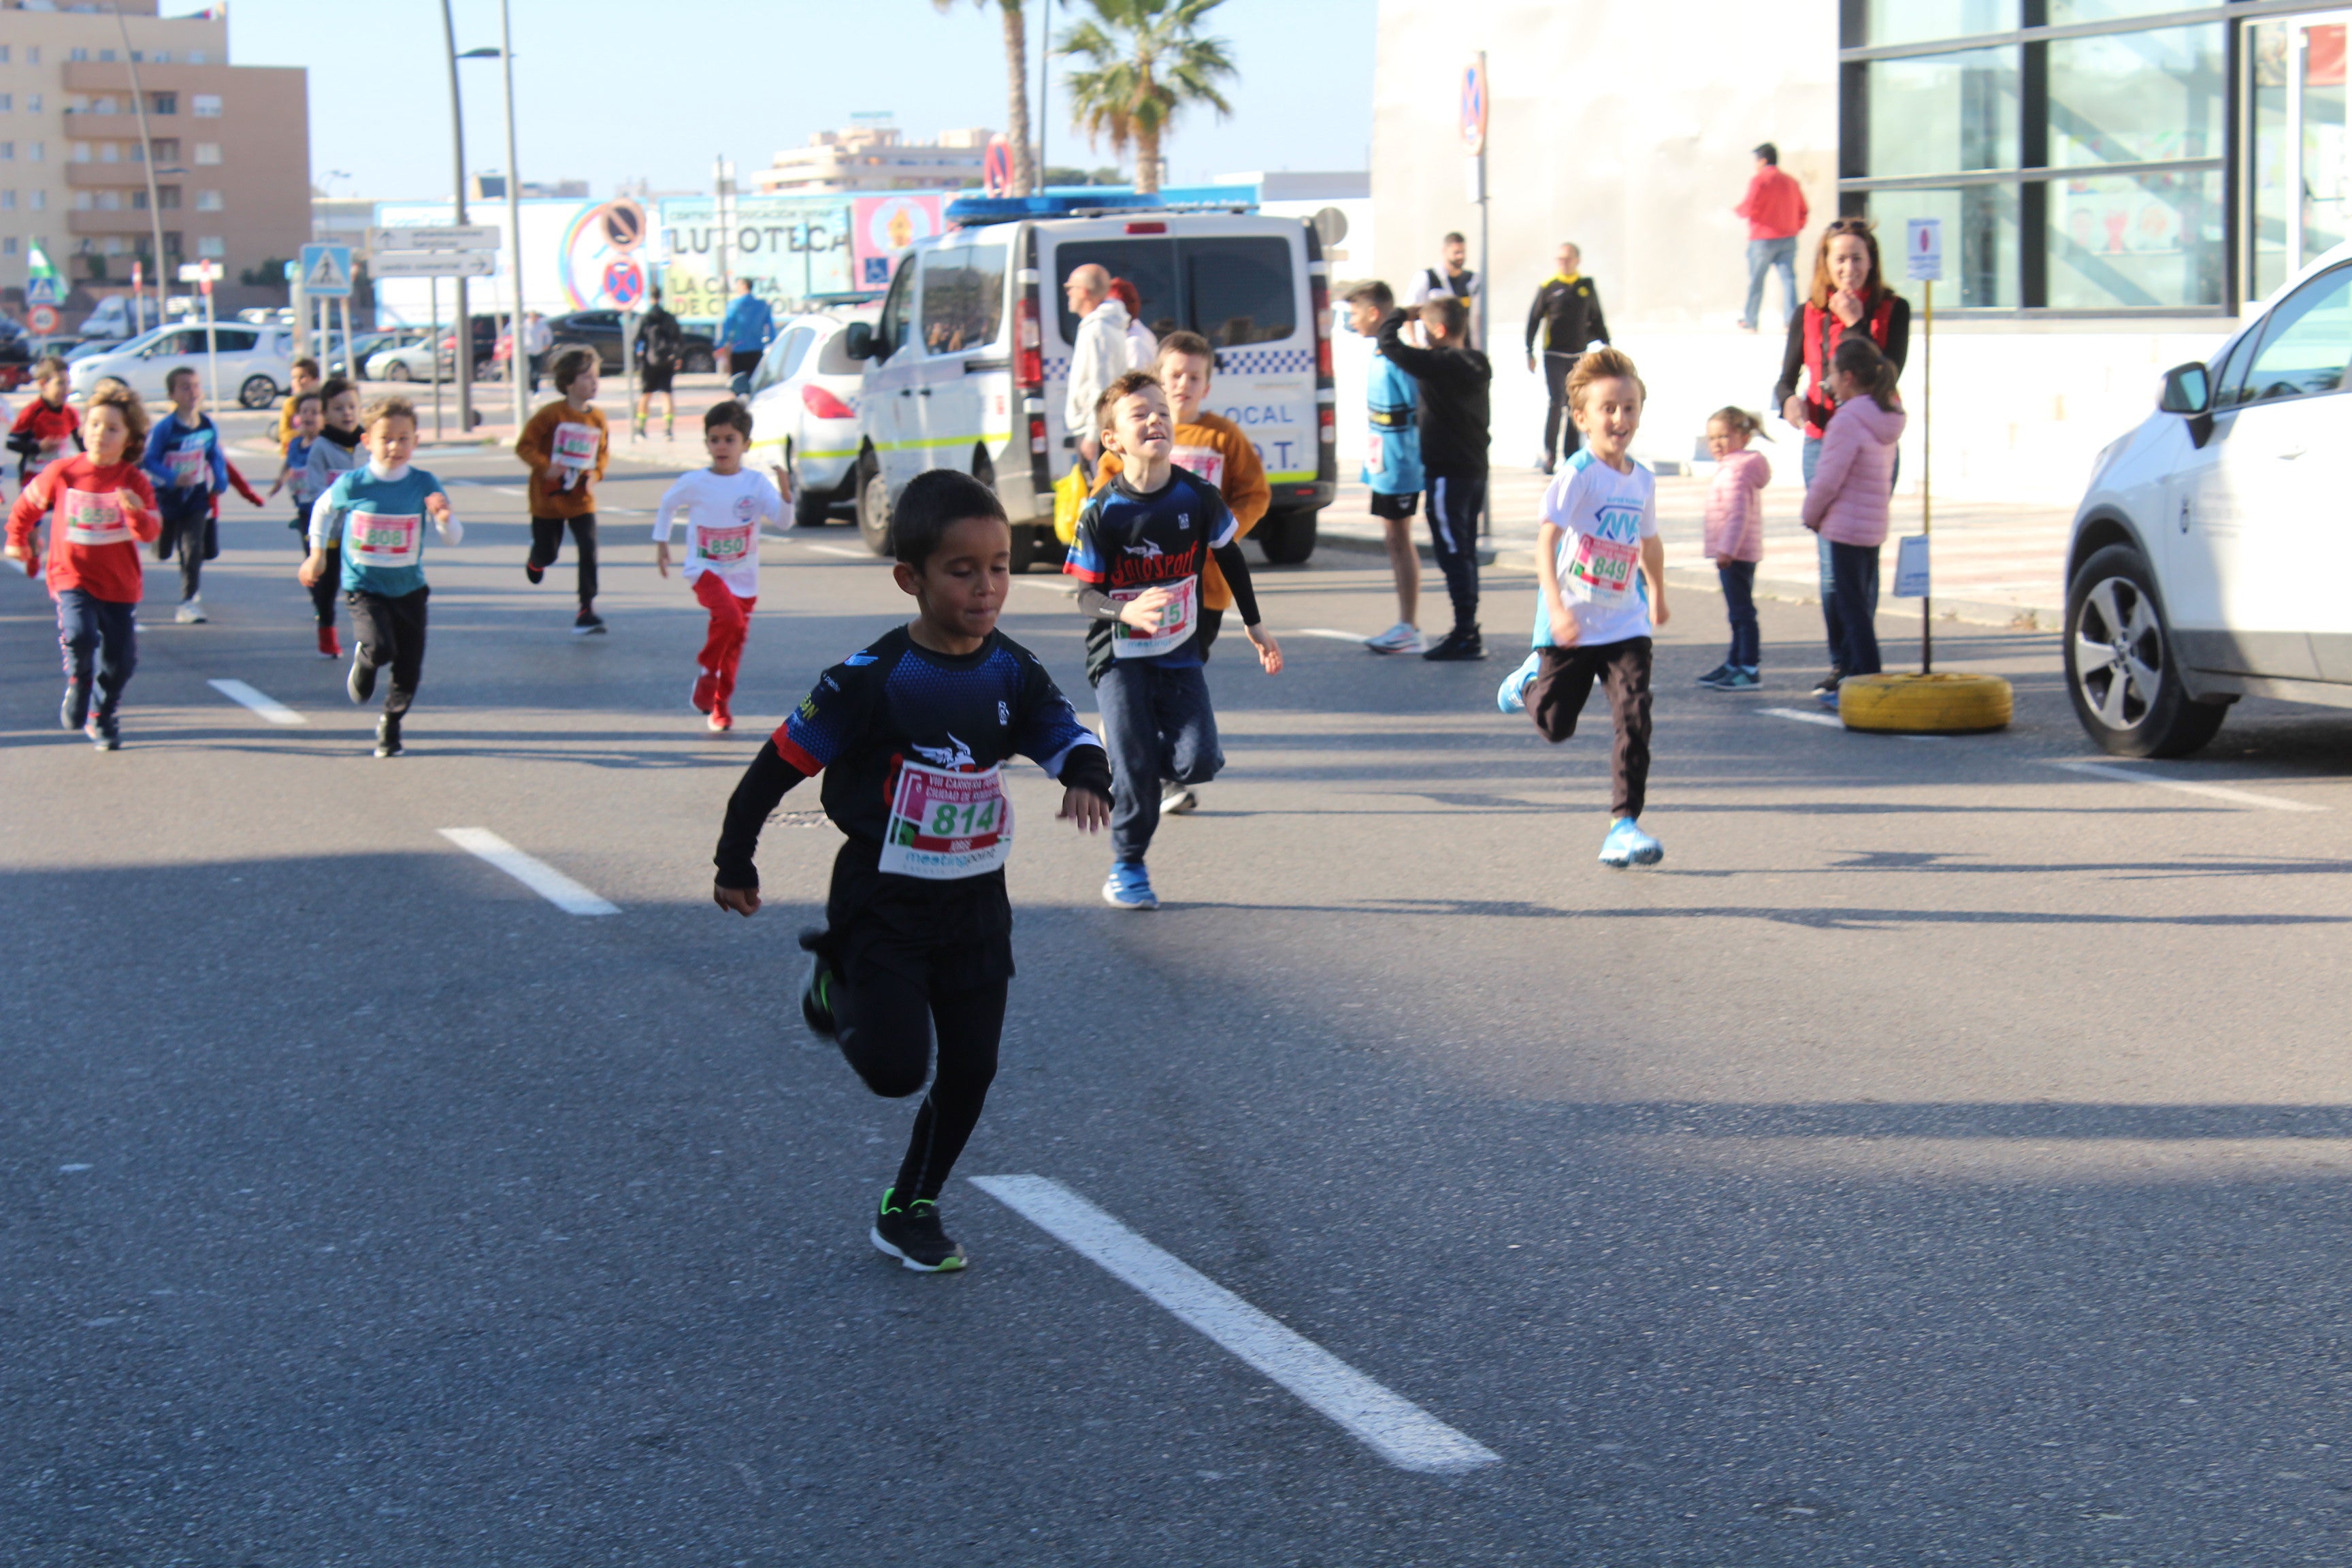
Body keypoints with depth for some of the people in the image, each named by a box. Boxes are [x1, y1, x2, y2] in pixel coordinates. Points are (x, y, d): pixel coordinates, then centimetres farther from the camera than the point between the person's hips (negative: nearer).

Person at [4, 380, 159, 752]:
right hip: (72, 575, -1)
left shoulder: (135, 483, -6)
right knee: (79, 635, -26)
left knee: (121, 658, 4)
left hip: (120, 584, 1)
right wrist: (17, 540, 13)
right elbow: (27, 505, 13)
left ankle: (103, 718, 28)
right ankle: (78, 685, 6)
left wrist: (137, 513, -34)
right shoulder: (62, 473, -5)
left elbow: (150, 533, -16)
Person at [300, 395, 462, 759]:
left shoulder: (424, 485, -8)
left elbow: (454, 539, -8)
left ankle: (391, 724, 31)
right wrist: (317, 554, 13)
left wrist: (446, 518, -29)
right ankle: (362, 664, 13)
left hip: (409, 588, 2)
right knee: (379, 648, -25)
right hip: (363, 586, -2)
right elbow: (323, 509, 11)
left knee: (409, 669, 5)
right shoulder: (352, 484, -11)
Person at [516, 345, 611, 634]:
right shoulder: (552, 415, -14)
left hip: (582, 499, 3)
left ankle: (586, 610, -8)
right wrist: (545, 467, -25)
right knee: (548, 554, 10)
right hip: (549, 498, -3)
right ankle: (536, 560, 50)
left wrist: (596, 474, -4)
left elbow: (602, 452, 15)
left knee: (589, 550, -13)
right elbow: (524, 446, -11)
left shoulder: (597, 418, 0)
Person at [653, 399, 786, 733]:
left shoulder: (756, 483, -6)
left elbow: (783, 519, -15)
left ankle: (721, 706, 31)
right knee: (730, 617, -30)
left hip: (744, 577, 3)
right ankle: (706, 671, -7)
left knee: (734, 645, 11)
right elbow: (667, 505, 13)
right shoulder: (694, 483, -6)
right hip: (706, 570, -3)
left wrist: (785, 492, -32)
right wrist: (661, 544, 15)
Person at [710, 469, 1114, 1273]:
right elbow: (782, 761, -10)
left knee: (970, 1069, 6)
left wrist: (1087, 778, -31)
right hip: (883, 901, -5)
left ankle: (909, 1210, 25)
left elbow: (1069, 737, -5)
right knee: (896, 1070, -9)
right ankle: (834, 989, 23)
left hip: (975, 902, 5)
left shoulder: (1013, 674, -3)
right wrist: (735, 862, -4)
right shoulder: (873, 679, -18)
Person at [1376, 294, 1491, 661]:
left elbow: (1390, 345, -18)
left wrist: (1398, 316, -1)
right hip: (1475, 468, 9)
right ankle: (1467, 631, 21)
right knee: (1464, 552, 15)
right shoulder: (1475, 365, 7)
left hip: (1447, 472, -9)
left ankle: (1466, 635, -8)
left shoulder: (1439, 365, -18)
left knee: (1453, 553, -6)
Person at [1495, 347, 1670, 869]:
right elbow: (1546, 539, -24)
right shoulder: (1577, 475, -15)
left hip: (1624, 625, 4)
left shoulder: (1642, 481, 4)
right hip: (1571, 625, -4)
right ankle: (1530, 682, 45)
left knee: (1634, 716, -12)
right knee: (1555, 725, 10)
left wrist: (1657, 595, 36)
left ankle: (1625, 824, -8)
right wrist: (1556, 606, -35)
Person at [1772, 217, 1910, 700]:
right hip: (1822, 444, 2)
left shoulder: (1893, 310, 1)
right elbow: (1786, 379, 6)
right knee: (1832, 559, 2)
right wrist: (1789, 402, -16)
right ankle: (1840, 664, 8)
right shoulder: (1809, 315, 8)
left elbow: (1888, 374, -11)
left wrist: (1857, 323, -17)